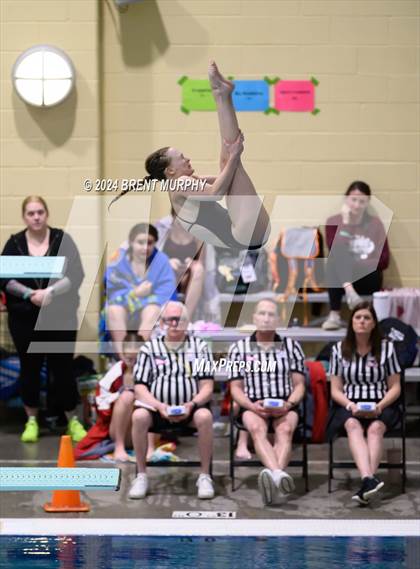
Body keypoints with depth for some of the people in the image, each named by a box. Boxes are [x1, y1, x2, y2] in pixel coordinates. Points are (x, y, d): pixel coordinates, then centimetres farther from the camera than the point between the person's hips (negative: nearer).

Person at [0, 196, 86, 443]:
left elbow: (76, 275, -7)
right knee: (30, 368, 8)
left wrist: (50, 292, -20)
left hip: (60, 317, -1)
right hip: (25, 318, 2)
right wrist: (30, 294, -17)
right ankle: (32, 421, 19)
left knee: (62, 367, 1)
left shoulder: (63, 240, -1)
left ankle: (73, 421, 11)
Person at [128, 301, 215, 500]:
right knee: (139, 416, -32)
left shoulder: (199, 347, 10)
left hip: (189, 409, 0)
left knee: (205, 416, -34)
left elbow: (207, 386, 3)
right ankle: (141, 476, -19)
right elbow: (140, 388, 2)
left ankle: (205, 476, -21)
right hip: (158, 408, 0)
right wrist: (160, 406, -17)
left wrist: (191, 405, -17)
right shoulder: (149, 349, 9)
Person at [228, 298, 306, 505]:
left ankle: (272, 475, -57)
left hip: (284, 407, 1)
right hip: (252, 406, -1)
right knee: (257, 428, -36)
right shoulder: (239, 348, 13)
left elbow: (299, 385, 12)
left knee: (285, 429, -34)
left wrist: (289, 404, -9)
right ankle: (279, 475, -61)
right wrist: (252, 406, -11)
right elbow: (236, 388, 10)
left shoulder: (291, 346, 16)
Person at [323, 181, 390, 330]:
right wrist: (346, 223, -17)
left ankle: (335, 314, -37)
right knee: (337, 257, -34)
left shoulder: (375, 223, 5)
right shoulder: (333, 222, 3)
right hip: (341, 280, -1)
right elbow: (336, 251, -16)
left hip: (367, 280, 1)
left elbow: (384, 260, -2)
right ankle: (334, 314, -49)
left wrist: (357, 263, -17)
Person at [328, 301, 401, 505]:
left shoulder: (386, 348, 6)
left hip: (381, 406, 0)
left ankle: (366, 486, -52)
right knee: (353, 425, -36)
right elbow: (335, 390, 8)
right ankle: (369, 479, -57)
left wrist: (380, 406, -12)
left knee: (375, 427, -35)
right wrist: (351, 405, -13)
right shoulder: (339, 349, 8)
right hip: (349, 405, 0)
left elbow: (395, 388, 8)